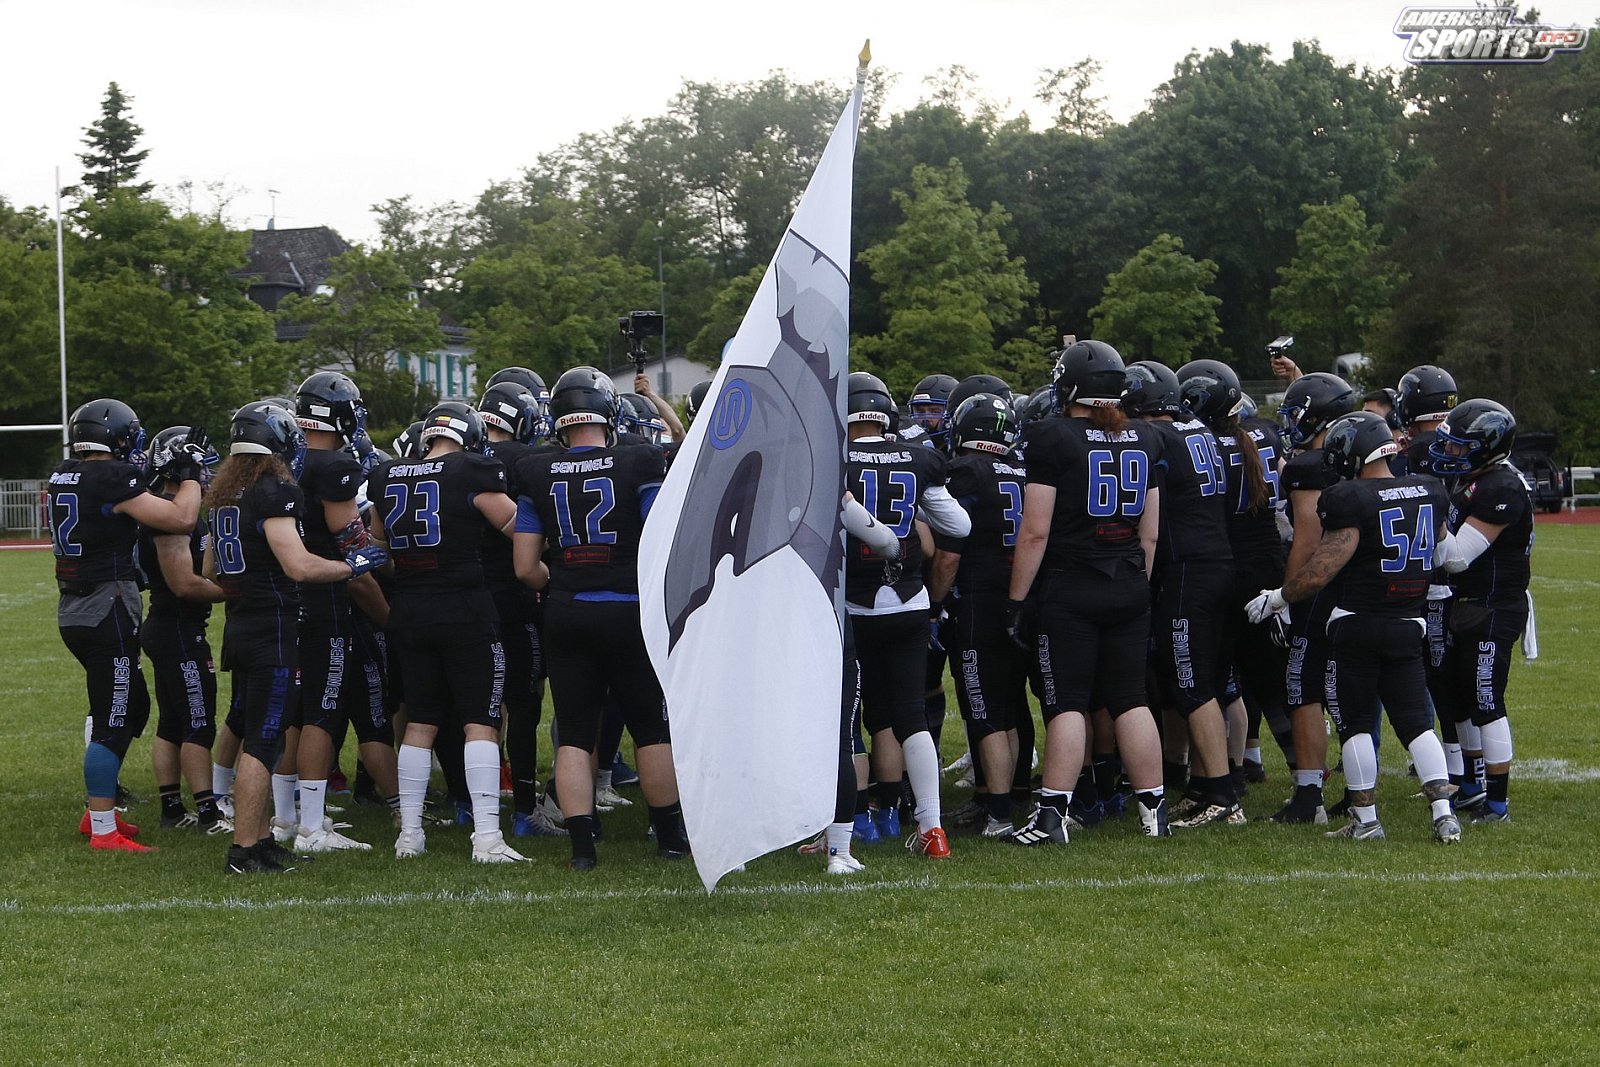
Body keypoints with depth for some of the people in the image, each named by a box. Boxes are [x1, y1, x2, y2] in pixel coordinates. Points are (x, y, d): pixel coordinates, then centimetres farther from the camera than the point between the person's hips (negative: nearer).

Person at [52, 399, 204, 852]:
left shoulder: (62, 478, 9)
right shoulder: (113, 479, -17)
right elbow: (181, 518, -20)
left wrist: (145, 475, 19)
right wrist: (189, 474, -3)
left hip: (72, 610, 9)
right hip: (108, 611, -9)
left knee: (132, 707, 21)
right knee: (112, 722, -3)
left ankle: (99, 810, 27)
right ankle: (103, 830, 0)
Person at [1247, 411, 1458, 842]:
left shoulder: (1353, 500, -16)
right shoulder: (1428, 491, 4)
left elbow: (1321, 570, -16)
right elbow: (1439, 547, 21)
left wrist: (1276, 598, -3)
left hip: (1356, 625, -5)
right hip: (1409, 626, 5)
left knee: (1356, 724, 5)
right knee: (1415, 721, 8)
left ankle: (1366, 819, 7)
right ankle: (1443, 811, -3)